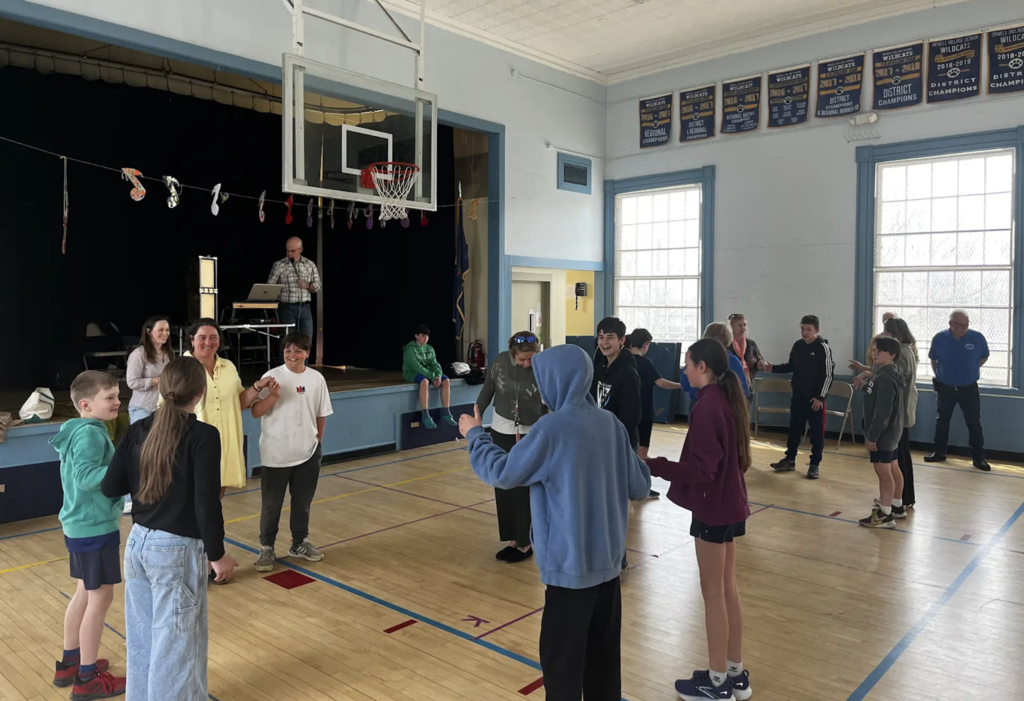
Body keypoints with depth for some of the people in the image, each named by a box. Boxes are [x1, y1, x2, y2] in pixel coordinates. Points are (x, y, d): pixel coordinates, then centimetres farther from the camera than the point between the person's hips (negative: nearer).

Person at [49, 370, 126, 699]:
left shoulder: (78, 431, 10)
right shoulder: (90, 433, -21)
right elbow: (85, 477, -32)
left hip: (81, 524, 10)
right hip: (95, 527, -10)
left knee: (85, 593, 20)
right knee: (100, 597, 0)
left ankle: (69, 663, 34)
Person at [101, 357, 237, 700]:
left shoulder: (139, 429, 0)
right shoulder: (203, 436, -18)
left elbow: (110, 486, 3)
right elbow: (207, 502, -19)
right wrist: (216, 553, -9)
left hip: (138, 543, 7)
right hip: (177, 550, -7)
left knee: (142, 634, 21)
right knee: (175, 641, 8)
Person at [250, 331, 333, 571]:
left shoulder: (317, 379, 0)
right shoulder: (272, 377, -9)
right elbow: (256, 412, -12)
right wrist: (273, 396, -27)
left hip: (308, 453, 3)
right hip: (275, 454, -3)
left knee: (303, 502, 16)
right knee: (271, 504, 7)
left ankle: (300, 543, 32)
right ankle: (267, 548, 21)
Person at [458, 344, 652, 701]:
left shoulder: (552, 427, -18)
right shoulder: (611, 424, 0)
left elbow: (503, 473, -11)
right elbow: (640, 487, 6)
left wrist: (475, 434, 5)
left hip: (570, 564, -7)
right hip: (607, 559, 7)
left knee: (561, 658, 8)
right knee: (603, 654, 18)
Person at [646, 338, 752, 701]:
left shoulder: (706, 407, -22)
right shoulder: (730, 400, 6)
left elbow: (702, 469, -24)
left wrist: (653, 466, -27)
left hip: (713, 508, -9)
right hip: (731, 504, 9)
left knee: (713, 594, 4)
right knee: (728, 590, 18)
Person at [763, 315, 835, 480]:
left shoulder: (823, 347, -11)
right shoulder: (797, 345, 5)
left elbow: (828, 374, -11)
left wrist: (821, 396, -14)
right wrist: (772, 368, 2)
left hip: (815, 397, -5)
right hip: (798, 395, 5)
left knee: (816, 430, 2)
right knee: (794, 428, 12)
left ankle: (815, 464, 12)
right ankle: (789, 460, 23)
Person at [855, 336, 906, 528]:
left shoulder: (885, 379, -24)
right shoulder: (884, 373, 8)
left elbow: (882, 412, -26)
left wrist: (872, 436, -23)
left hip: (883, 433, -11)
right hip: (890, 431, 11)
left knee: (883, 471, -4)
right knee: (893, 469, 20)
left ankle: (885, 514, 2)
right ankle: (897, 506, 33)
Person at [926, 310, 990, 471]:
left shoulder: (977, 337, -10)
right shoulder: (940, 338, -9)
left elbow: (984, 357, 7)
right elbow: (933, 358, 8)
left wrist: (971, 369, 1)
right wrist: (937, 375, 5)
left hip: (969, 388, -1)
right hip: (945, 387, 1)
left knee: (974, 422, 2)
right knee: (942, 420, 12)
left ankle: (979, 457, 10)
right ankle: (938, 452, 24)